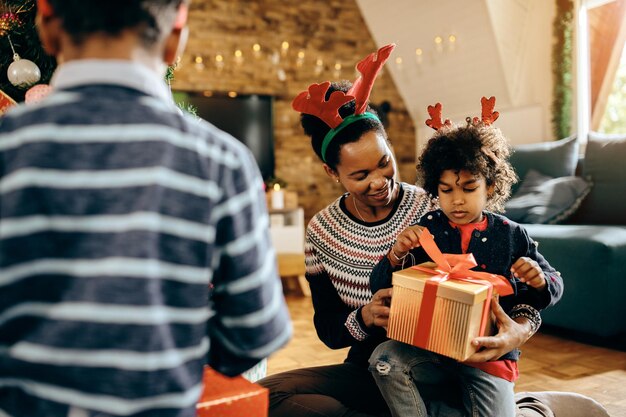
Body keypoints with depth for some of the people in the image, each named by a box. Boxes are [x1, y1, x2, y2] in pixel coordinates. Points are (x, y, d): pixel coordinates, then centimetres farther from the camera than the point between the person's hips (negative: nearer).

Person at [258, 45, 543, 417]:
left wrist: (520, 330, -29)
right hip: (367, 370, 4)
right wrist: (364, 317, -21)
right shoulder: (322, 232, -4)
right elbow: (327, 330, 0)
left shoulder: (434, 211, -12)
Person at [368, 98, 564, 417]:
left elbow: (554, 286, 9)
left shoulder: (510, 235, 1)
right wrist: (396, 256, -25)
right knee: (385, 358, -26)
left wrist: (539, 280, -16)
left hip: (490, 352, 1)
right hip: (431, 349, 0)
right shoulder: (424, 231, -1)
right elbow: (379, 287, -3)